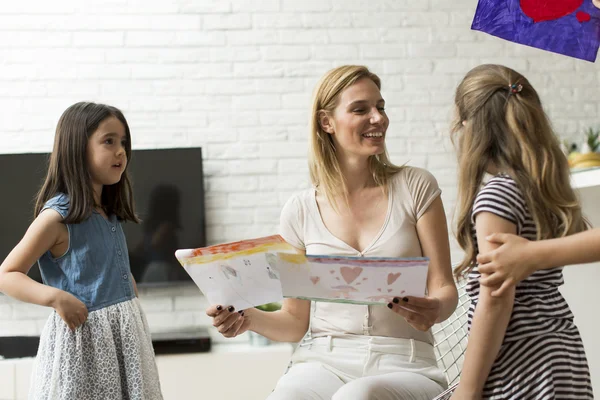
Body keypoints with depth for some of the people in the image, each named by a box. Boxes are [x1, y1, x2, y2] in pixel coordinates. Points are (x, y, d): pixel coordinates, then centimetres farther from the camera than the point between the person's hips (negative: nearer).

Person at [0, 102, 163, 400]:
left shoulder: (110, 213, 8)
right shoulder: (57, 216, -15)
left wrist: (126, 283, 6)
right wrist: (55, 297, -26)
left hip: (125, 334, 7)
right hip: (83, 340, -7)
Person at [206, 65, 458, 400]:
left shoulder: (415, 187, 4)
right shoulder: (300, 211, 6)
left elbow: (444, 288, 2)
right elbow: (296, 320, 10)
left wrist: (434, 309, -23)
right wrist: (249, 318, -11)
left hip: (404, 367, 0)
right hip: (324, 361, 1)